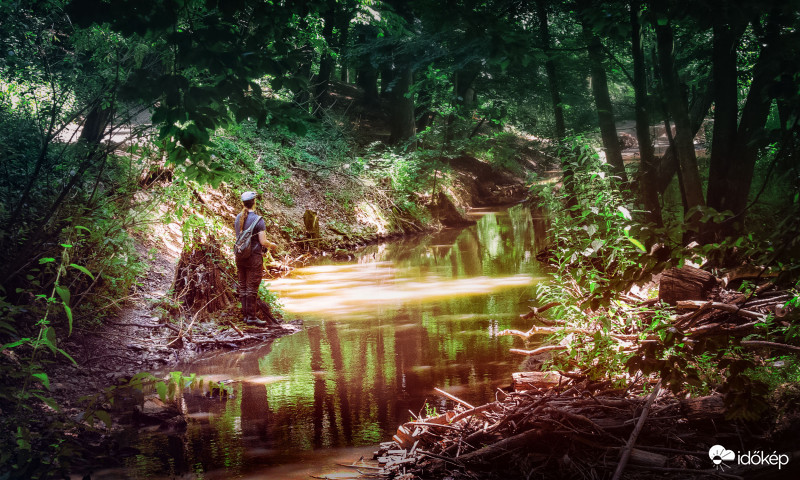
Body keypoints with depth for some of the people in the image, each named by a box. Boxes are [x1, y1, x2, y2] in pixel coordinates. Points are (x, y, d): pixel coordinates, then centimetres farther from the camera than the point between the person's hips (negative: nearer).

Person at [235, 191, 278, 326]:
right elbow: (263, 242, -16)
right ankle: (251, 317, -1)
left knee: (242, 286, 11)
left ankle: (245, 315, 17)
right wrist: (272, 245, 5)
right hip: (254, 257, -6)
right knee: (252, 288, -3)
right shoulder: (258, 220, -13)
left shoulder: (238, 219, 7)